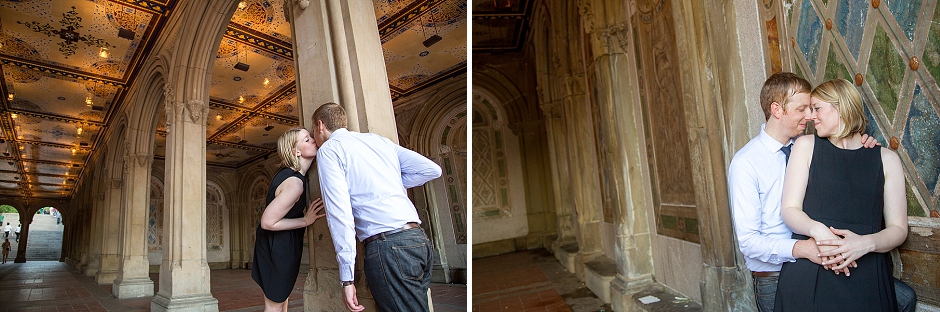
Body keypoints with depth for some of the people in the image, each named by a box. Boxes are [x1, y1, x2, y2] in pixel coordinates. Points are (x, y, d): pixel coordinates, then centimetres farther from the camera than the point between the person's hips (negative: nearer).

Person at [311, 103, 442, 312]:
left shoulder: (328, 150, 4)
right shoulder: (378, 139, 22)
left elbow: (339, 211, -10)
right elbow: (432, 170, 18)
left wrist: (346, 277, -10)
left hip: (387, 244, -7)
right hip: (419, 238, 7)